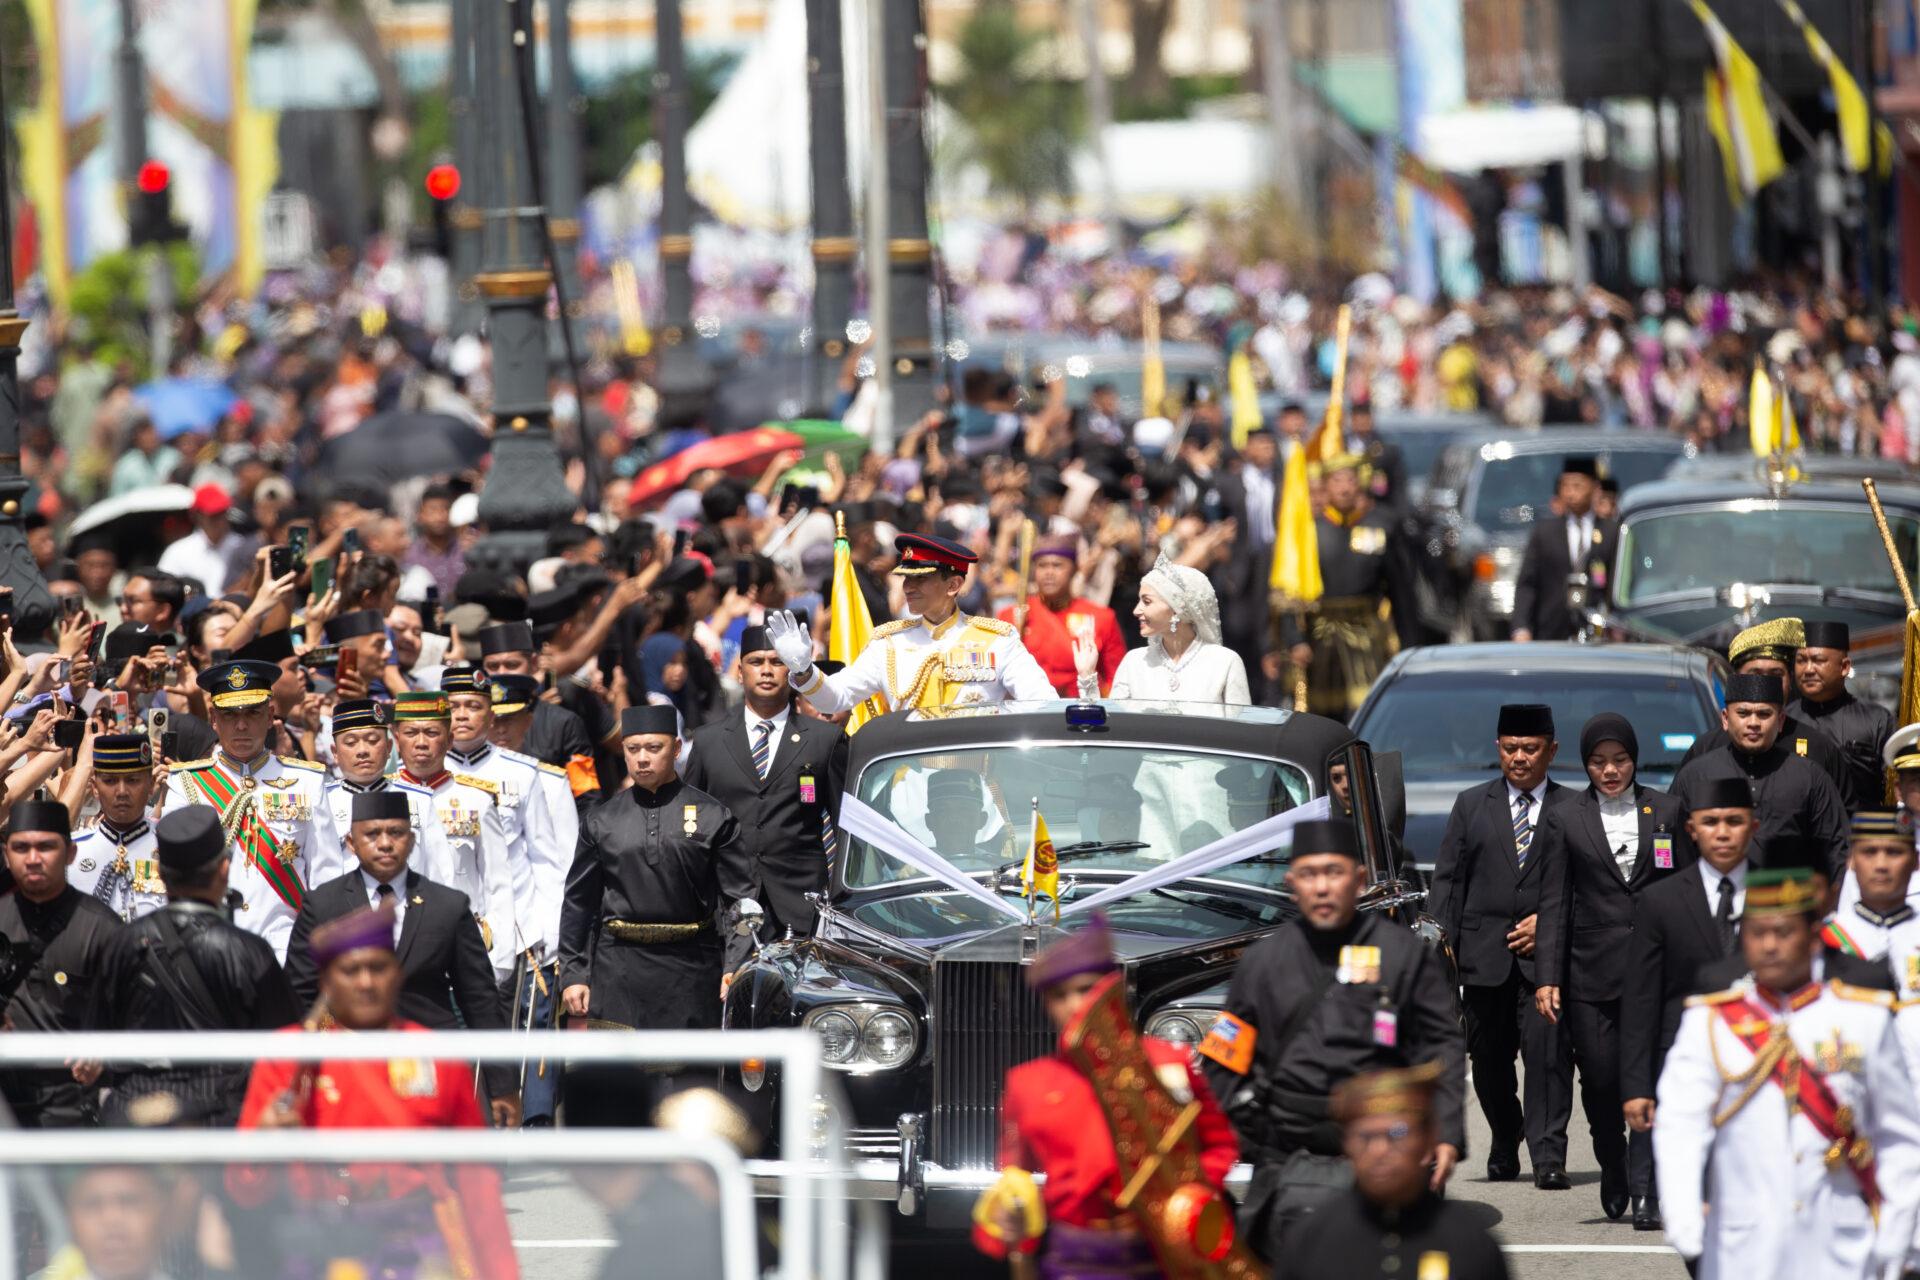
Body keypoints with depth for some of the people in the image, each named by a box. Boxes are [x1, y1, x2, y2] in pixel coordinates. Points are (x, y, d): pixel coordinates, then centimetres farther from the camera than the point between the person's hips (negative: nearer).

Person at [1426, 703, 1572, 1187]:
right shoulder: (1471, 806, 13)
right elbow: (1448, 880, 10)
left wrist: (1548, 920, -9)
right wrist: (1441, 947, 0)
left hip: (1546, 952, -2)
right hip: (1485, 954, 3)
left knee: (1548, 1052, -13)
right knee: (1489, 1059, 9)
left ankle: (1548, 1157, -12)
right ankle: (1505, 1147, 30)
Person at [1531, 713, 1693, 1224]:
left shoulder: (1667, 812, 10)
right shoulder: (1564, 821, 8)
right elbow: (1554, 904, 5)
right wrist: (1547, 978, -3)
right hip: (1593, 969, 0)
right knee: (1600, 1081, 1)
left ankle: (1645, 1190, -8)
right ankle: (1614, 1176, 24)